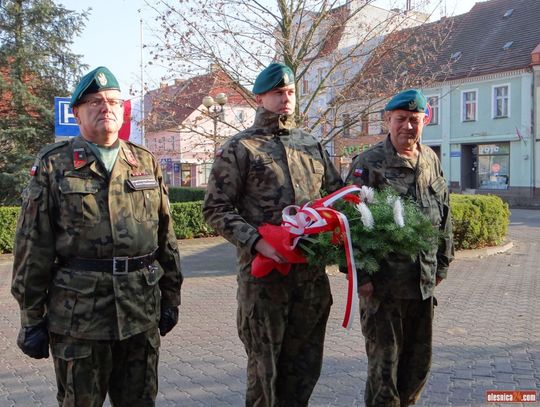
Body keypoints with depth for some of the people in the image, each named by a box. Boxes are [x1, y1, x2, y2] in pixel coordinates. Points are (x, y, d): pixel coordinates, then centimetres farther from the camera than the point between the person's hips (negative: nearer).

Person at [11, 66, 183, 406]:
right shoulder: (53, 166, -1)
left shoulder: (146, 163, 9)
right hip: (78, 313, -3)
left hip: (142, 311, 3)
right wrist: (32, 318, -2)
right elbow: (33, 247, -2)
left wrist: (171, 297, 11)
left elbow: (166, 236, 11)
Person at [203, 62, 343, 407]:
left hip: (311, 268, 5)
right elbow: (216, 209, -6)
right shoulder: (239, 148, -2)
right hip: (264, 271, -4)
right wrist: (256, 241, -18)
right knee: (266, 364, 7)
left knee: (306, 363, 14)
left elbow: (338, 192, 20)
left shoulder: (311, 144, 13)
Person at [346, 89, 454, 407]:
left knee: (419, 360, 18)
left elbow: (444, 216, 16)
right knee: (384, 360, 5)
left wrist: (443, 261, 15)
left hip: (424, 280, 6)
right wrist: (360, 274, -15)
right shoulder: (368, 163, -9)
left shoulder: (432, 161, 9)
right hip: (383, 281, -6)